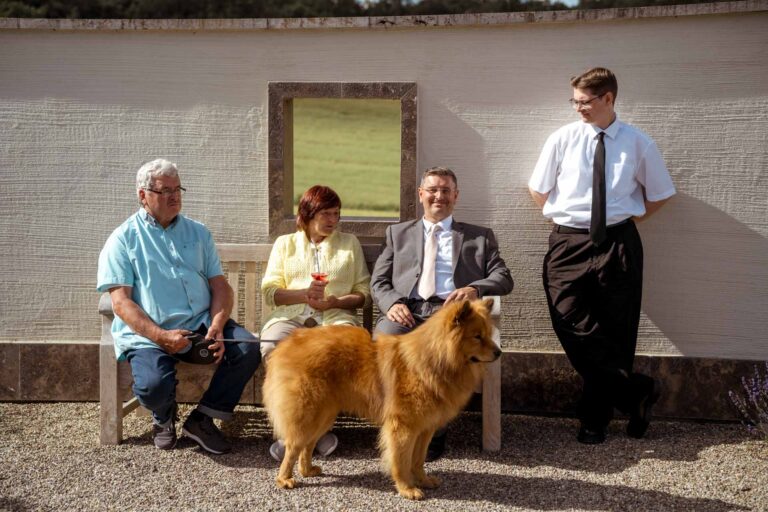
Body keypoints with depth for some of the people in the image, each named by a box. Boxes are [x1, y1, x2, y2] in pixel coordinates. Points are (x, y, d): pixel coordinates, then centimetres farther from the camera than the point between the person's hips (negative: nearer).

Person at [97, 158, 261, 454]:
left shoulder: (198, 233, 18)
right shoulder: (123, 240, 4)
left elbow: (220, 286, 11)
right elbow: (121, 302, -6)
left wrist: (216, 327, -10)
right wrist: (162, 336, -20)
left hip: (201, 324, 4)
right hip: (148, 334, -4)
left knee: (248, 349, -22)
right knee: (153, 386, -32)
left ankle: (202, 419, -4)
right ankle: (164, 416, 8)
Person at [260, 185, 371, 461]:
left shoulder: (349, 243, 23)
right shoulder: (285, 243, 23)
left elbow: (364, 293, 14)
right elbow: (269, 292, 11)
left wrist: (335, 301, -6)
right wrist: (304, 294, -7)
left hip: (335, 316, 0)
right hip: (289, 315, 0)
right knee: (272, 348, -35)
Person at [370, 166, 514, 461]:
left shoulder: (480, 236, 25)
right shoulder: (398, 233, 28)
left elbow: (504, 278, 13)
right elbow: (378, 281, 17)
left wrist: (475, 289, -10)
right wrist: (393, 303, -7)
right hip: (406, 311, 1)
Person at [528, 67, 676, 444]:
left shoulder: (638, 144, 1)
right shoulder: (562, 139, 0)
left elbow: (660, 194, 12)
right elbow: (537, 190, 9)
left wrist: (632, 217, 4)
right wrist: (562, 215, 3)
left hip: (618, 244, 0)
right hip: (569, 244, 0)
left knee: (615, 332, 4)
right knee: (574, 328, -10)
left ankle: (595, 419, 19)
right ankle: (636, 392, 5)